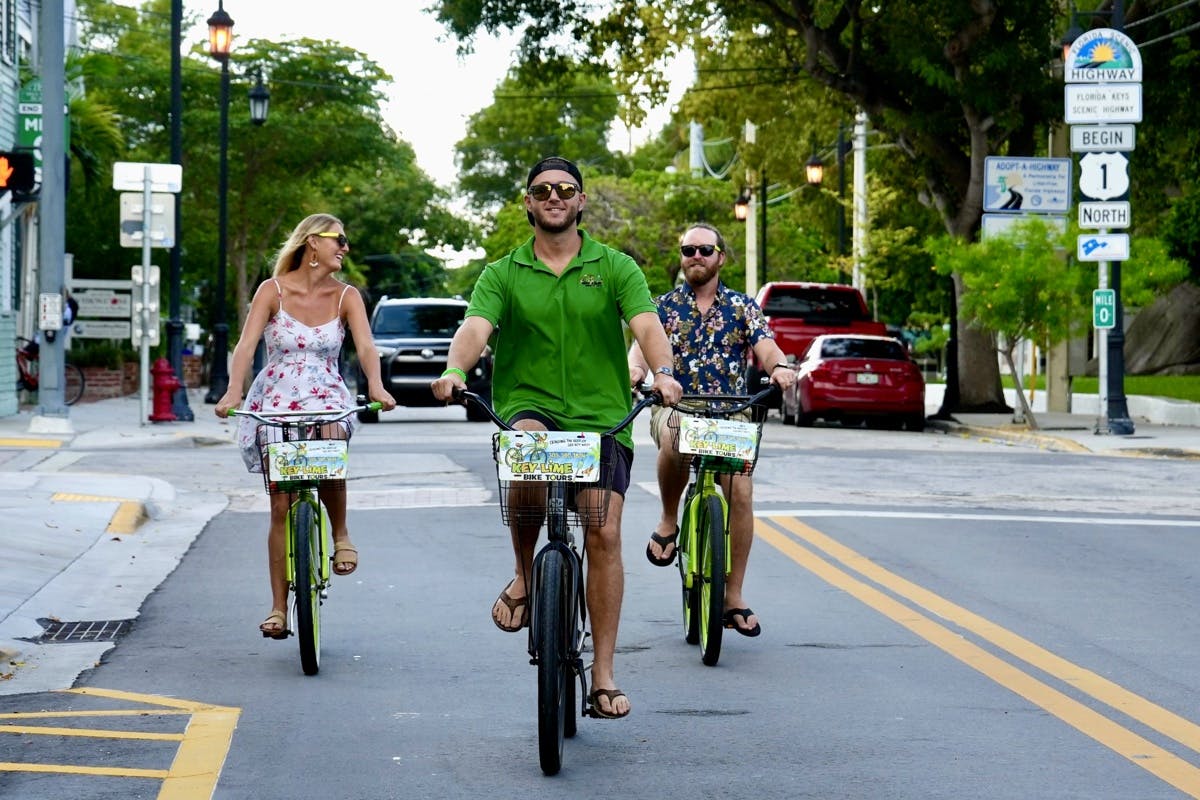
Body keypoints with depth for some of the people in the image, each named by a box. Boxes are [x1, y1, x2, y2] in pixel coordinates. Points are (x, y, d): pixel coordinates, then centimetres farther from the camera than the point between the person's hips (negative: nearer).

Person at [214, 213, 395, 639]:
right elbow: (246, 344, -14)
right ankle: (278, 607, 4)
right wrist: (233, 391, -31)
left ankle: (341, 534, -8)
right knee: (282, 506, -4)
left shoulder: (346, 296, 3)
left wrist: (375, 385, -32)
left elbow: (365, 346, -11)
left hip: (326, 400, 1)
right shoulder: (273, 290, -4)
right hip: (276, 403, -1)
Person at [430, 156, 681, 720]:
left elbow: (646, 324, -8)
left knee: (603, 535, -9)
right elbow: (475, 328, -8)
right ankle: (523, 576, -12)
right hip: (527, 405, -1)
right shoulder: (503, 274, 9)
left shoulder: (615, 268, 8)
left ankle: (603, 673, 1)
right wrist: (454, 369, -31)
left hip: (603, 417, 1)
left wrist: (662, 372, -29)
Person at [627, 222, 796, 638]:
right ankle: (668, 521, -11)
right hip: (675, 406, -1)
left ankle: (733, 596, -6)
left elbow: (766, 347, -6)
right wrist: (635, 369, -32)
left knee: (741, 493, -17)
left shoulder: (742, 307, 8)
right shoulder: (664, 306, 8)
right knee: (676, 439, -38)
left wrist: (780, 366, -31)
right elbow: (642, 344, -7)